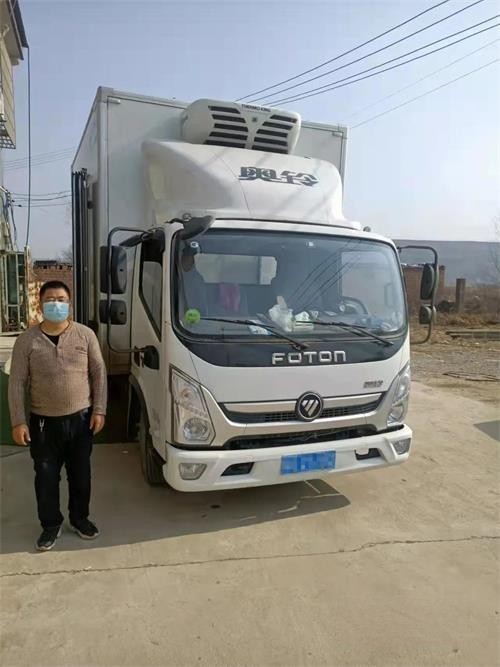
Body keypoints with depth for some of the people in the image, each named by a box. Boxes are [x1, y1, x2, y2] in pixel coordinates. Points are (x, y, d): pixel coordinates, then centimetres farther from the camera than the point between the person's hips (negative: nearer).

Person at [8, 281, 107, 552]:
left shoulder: (85, 334, -4)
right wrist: (18, 421, -8)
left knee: (81, 474, 14)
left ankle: (79, 518, 35)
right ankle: (51, 525, 31)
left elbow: (99, 373, 0)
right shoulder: (27, 339, -6)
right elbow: (17, 383, -4)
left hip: (81, 418, 1)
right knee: (46, 477, 10)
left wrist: (99, 409, -4)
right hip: (44, 422, 0)